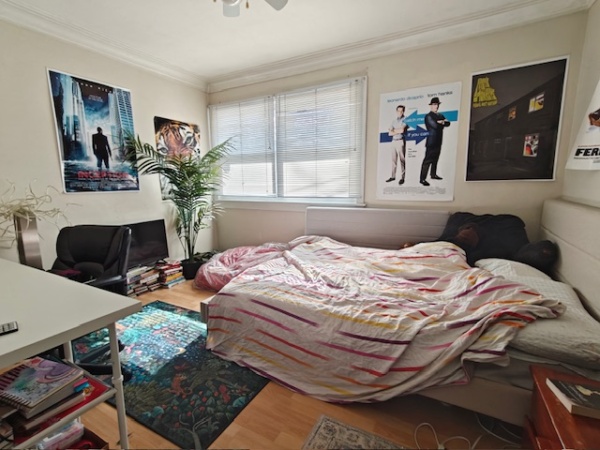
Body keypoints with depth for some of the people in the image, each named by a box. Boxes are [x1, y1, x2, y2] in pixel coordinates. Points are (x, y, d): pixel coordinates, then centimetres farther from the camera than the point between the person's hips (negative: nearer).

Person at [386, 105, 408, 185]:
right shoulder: (394, 121, 17)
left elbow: (402, 130, -13)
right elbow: (390, 133, 7)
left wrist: (394, 130, 2)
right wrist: (398, 131, -6)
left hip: (401, 141, -5)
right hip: (393, 141, 5)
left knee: (402, 160, -6)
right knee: (393, 159, 6)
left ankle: (402, 178, -6)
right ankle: (393, 176, 12)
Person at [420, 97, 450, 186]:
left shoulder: (440, 115, 18)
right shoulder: (428, 116, -7)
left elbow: (448, 123, 8)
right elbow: (435, 125, -20)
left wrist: (442, 122, -11)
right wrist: (443, 123, -2)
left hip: (438, 142, 8)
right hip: (431, 142, -8)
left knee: (435, 159, 15)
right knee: (427, 160, -10)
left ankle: (433, 174, 28)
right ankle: (423, 179, -10)